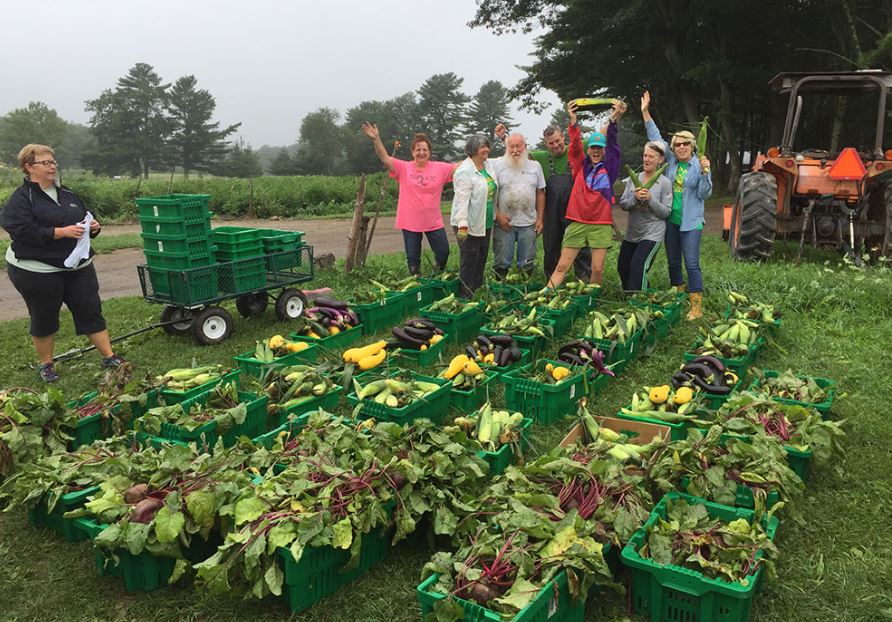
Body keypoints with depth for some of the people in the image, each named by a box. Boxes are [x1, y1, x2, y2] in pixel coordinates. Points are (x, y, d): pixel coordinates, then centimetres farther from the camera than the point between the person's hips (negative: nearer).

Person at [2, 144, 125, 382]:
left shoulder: (67, 195, 11)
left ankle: (109, 357, 12)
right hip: (37, 271, -5)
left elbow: (85, 218, 21)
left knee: (91, 311, 5)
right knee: (44, 319, 9)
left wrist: (92, 227, -3)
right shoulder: (21, 199, -9)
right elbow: (22, 231, -20)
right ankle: (46, 365, 25)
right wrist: (62, 232, -25)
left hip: (77, 266, 5)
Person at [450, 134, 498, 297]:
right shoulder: (464, 172, -17)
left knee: (482, 259, 17)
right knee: (469, 261, -1)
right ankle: (467, 296, 8)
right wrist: (462, 225, -29)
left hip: (485, 223, 8)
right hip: (469, 224, -8)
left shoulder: (489, 165, 8)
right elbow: (462, 199, -23)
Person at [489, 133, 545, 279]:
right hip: (504, 223, -2)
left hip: (529, 223, 3)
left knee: (527, 264, 9)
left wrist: (540, 218, 5)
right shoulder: (497, 165, -1)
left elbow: (540, 193, 11)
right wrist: (498, 215, -11)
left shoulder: (535, 166, 8)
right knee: (502, 263, 4)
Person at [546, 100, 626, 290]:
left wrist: (613, 121, -23)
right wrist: (573, 121, -22)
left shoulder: (608, 169, 5)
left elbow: (613, 146, -8)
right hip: (577, 223, 1)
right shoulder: (580, 166, 8)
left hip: (601, 225, 0)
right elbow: (575, 146, -6)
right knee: (562, 266, 1)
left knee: (597, 269, 1)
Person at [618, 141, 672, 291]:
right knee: (622, 268, 14)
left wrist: (650, 199, -21)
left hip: (652, 234, -5)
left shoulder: (665, 183, -7)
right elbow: (622, 204, 1)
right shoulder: (633, 178, 4)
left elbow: (666, 213, -9)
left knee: (638, 267, -21)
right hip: (631, 232, 5)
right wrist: (634, 198, -18)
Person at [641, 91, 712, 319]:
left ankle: (696, 306, -7)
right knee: (673, 262, 13)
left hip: (691, 221, -5)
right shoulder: (671, 161, 5)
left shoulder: (700, 165, -5)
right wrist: (646, 113, 3)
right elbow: (656, 138, 6)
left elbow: (705, 194, -8)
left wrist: (704, 172, -22)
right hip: (671, 219, 5)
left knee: (692, 263, -9)